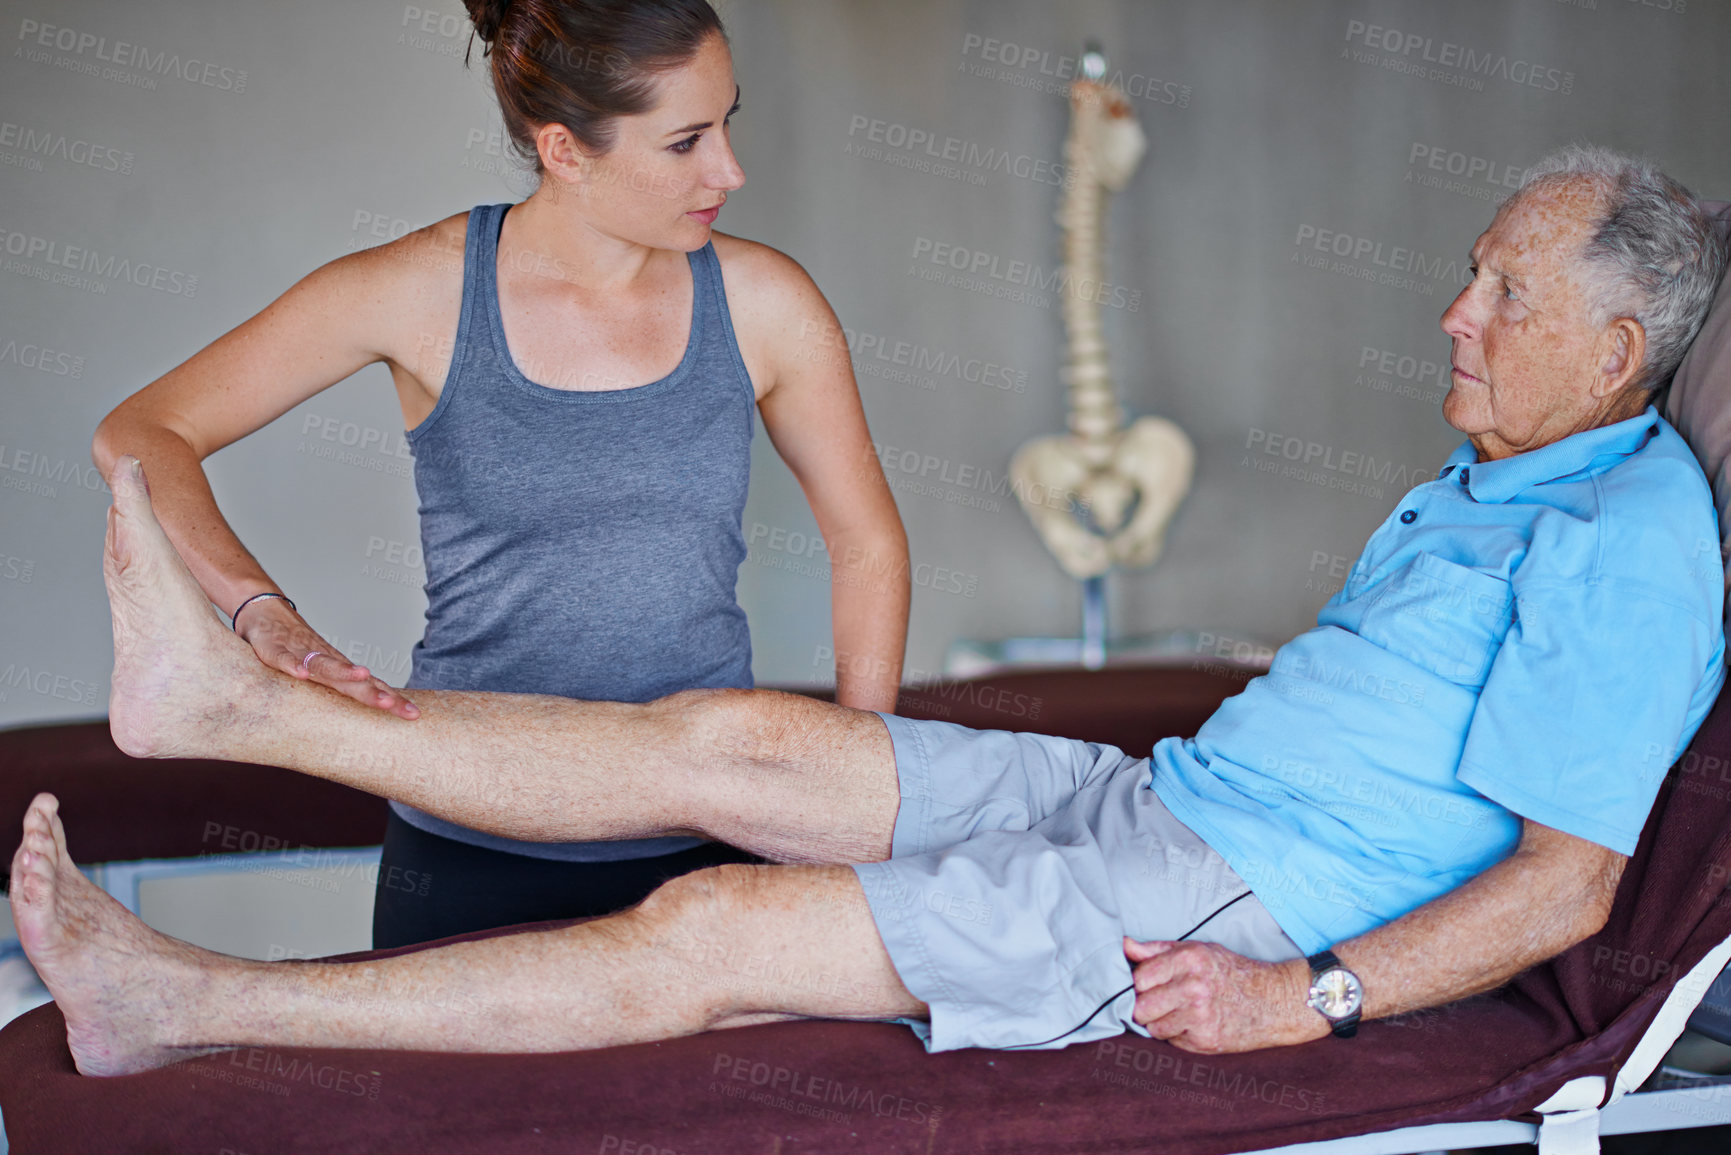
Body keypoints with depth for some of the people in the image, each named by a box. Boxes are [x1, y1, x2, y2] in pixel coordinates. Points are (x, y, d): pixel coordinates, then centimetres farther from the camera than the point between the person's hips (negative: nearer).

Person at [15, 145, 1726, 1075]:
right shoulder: (1490, 476, 18)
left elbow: (1569, 882, -17)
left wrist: (1308, 998, -20)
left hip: (1230, 910, -8)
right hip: (1149, 798, 8)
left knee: (711, 936, -16)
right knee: (733, 742, -7)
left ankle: (190, 1007, -12)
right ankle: (233, 700, -5)